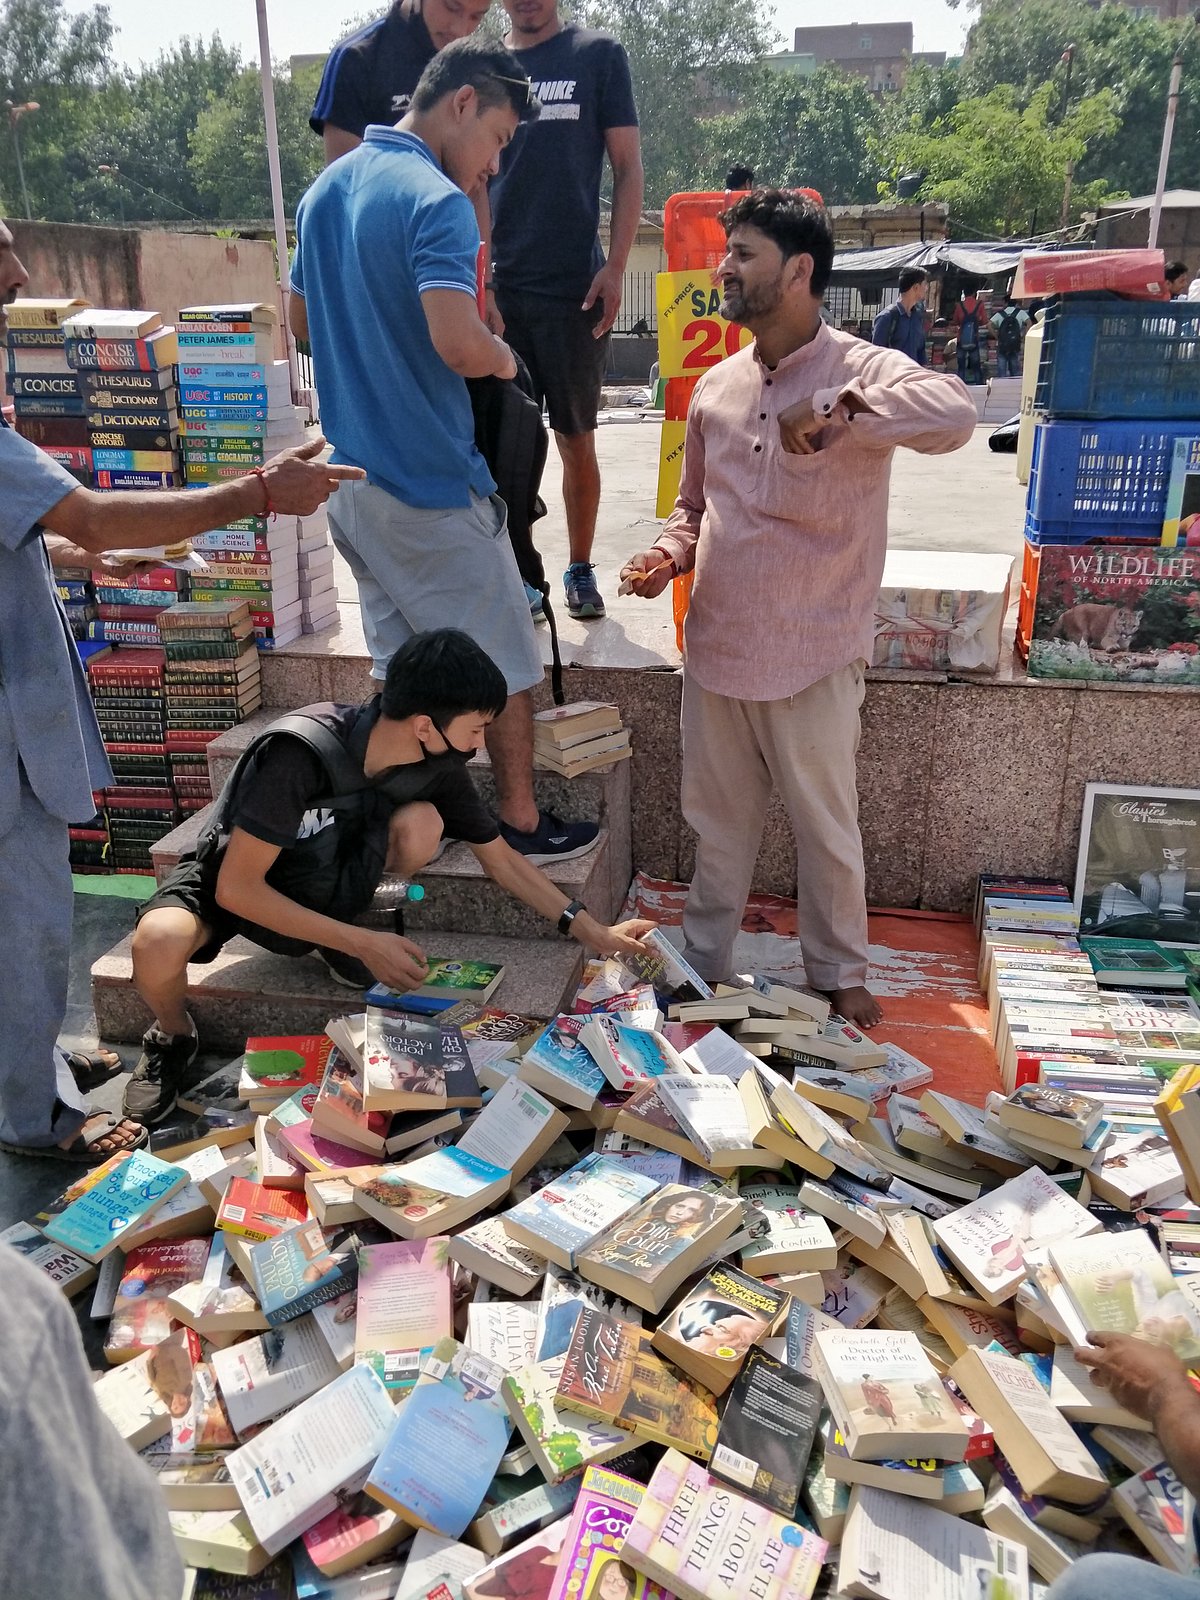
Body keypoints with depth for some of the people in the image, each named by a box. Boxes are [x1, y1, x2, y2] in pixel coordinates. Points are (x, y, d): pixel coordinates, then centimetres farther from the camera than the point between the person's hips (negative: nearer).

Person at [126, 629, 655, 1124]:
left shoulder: (438, 766, -18)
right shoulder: (299, 753, -35)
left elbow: (501, 857, -4)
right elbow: (236, 889, -30)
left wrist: (590, 931, -6)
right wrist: (361, 942, -32)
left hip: (322, 884, 4)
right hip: (236, 880, -4)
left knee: (421, 823, -26)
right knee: (158, 942, -37)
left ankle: (336, 946, 1)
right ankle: (174, 1037, -1)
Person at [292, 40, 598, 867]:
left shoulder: (326, 190, 12)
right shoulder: (436, 201, -17)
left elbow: (302, 320, 23)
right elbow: (460, 344, -31)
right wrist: (505, 356, -10)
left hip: (350, 479, 9)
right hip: (432, 486, -8)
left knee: (402, 661, 17)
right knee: (503, 661, 7)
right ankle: (522, 822, 19)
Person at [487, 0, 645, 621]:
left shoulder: (598, 56, 6)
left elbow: (628, 169, 3)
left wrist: (615, 267, -8)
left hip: (574, 288, -2)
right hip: (495, 286, 2)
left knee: (576, 439, 3)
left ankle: (580, 570, 16)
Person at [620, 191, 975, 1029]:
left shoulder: (863, 371, -10)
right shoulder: (716, 386, 8)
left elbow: (955, 413, -31)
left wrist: (835, 410, -33)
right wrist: (671, 553, -2)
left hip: (814, 655, -5)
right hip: (717, 646, 5)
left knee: (827, 826, 11)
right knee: (720, 820, 17)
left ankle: (840, 973, 32)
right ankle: (705, 961, 35)